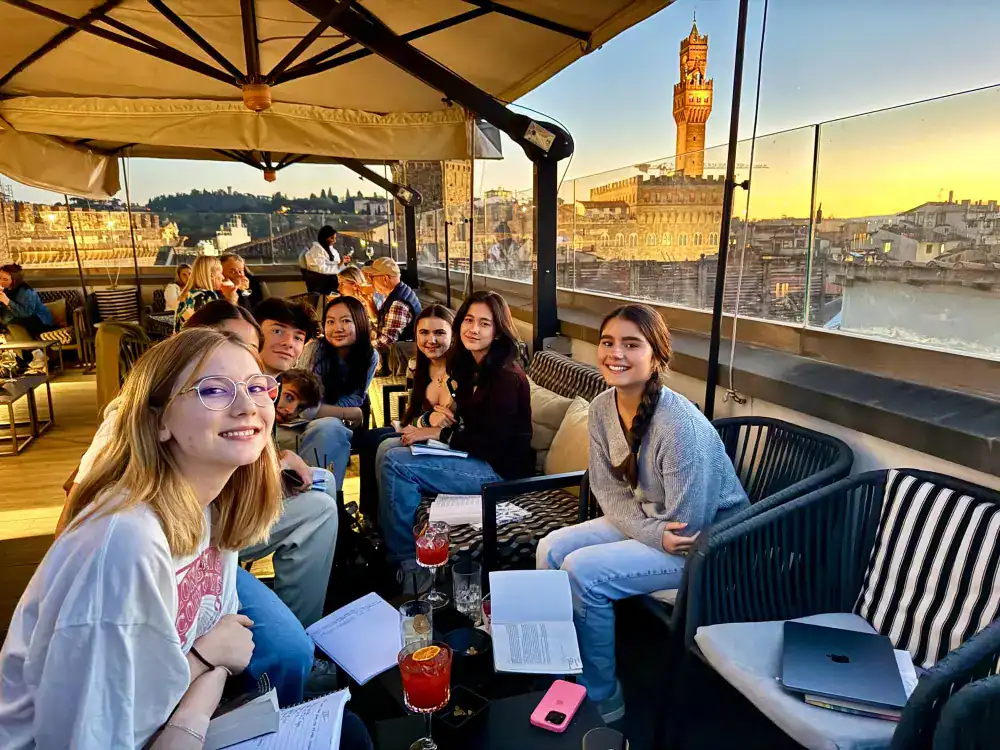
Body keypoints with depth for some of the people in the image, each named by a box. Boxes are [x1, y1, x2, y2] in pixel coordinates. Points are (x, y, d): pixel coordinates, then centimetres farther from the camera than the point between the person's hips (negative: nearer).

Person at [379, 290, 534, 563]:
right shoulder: (470, 366, 8)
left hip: (499, 468, -9)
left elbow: (494, 445, -22)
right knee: (388, 447, 0)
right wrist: (440, 414, -2)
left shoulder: (506, 377, -19)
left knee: (396, 463, -19)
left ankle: (403, 560, -4)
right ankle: (383, 539, 8)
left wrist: (438, 433, -16)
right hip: (475, 456, 9)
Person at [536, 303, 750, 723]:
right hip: (645, 522, 7)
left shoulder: (680, 426, -32)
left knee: (581, 573, -20)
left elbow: (686, 530, -26)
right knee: (550, 550, -3)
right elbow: (607, 489, -2)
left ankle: (600, 698, 4)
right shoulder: (602, 407, -9)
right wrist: (651, 532, -17)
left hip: (706, 542, -7)